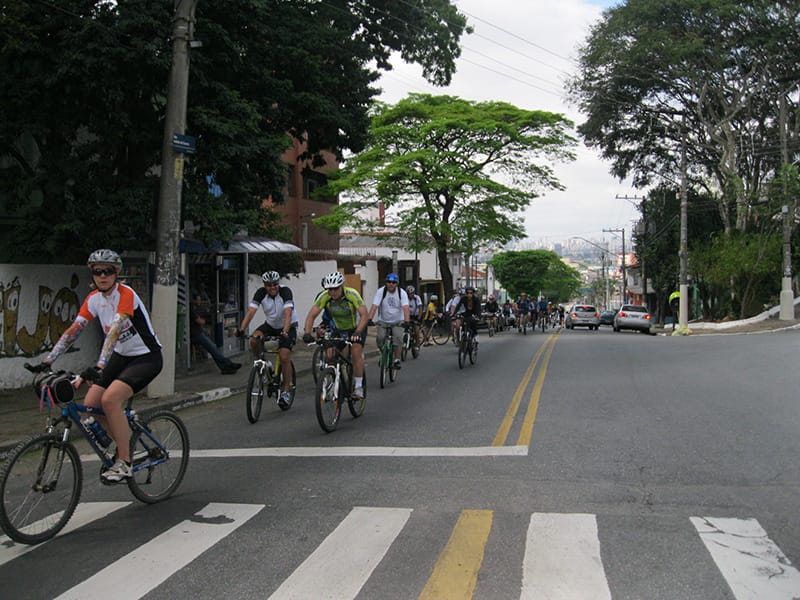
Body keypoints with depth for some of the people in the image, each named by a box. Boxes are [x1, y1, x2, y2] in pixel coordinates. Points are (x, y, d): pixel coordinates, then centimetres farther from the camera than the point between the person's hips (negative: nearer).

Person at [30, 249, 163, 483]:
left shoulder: (126, 294, -21)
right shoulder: (94, 298, 1)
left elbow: (114, 331, -34)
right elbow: (73, 330, -2)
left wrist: (99, 366, -44)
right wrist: (47, 361, -10)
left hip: (146, 357, -8)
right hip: (122, 356, 8)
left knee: (110, 399, -26)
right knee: (90, 404, -3)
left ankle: (124, 463, -14)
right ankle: (125, 441, 20)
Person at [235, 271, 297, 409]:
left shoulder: (285, 292, -25)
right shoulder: (261, 293, -16)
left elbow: (288, 313, -37)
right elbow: (251, 311, -25)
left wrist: (285, 331, -53)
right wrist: (241, 329, -40)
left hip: (288, 326, -4)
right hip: (270, 325, 4)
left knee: (284, 357, -19)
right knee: (254, 340, -25)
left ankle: (286, 390, -2)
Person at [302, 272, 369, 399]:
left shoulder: (352, 294, -31)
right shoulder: (324, 297, -23)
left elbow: (364, 315, -37)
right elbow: (312, 315, -25)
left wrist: (357, 332, -52)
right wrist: (307, 333, -41)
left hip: (357, 327, -3)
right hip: (339, 329, 4)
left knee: (356, 352, -23)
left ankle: (358, 386, -12)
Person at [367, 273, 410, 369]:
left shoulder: (402, 293, -12)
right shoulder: (381, 291, -12)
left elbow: (405, 308, -24)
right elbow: (374, 306, -21)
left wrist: (406, 321, -40)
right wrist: (369, 319, -36)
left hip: (397, 321, -1)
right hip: (383, 321, 1)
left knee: (398, 337, -24)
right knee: (380, 338, -18)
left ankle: (397, 360, -7)